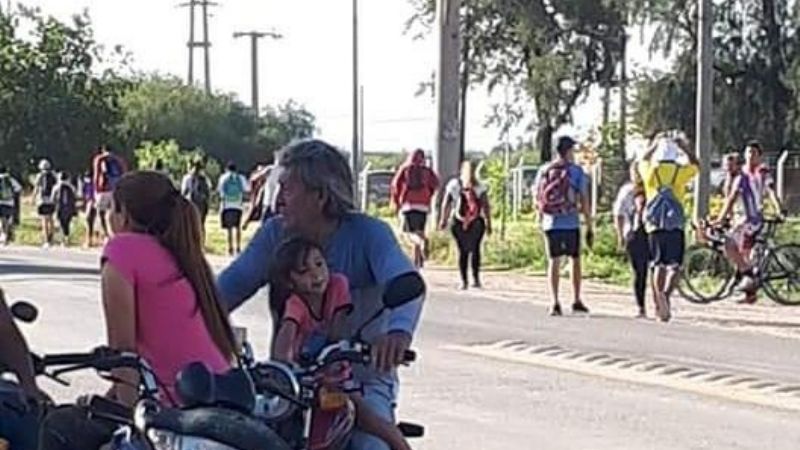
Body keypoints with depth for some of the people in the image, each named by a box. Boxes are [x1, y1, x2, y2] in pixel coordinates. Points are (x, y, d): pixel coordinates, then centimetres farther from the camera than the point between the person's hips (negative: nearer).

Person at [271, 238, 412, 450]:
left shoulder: (338, 285, -7)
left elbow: (338, 330, -10)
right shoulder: (295, 303, -13)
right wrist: (282, 364, -52)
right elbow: (286, 332, -33)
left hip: (336, 379, 1)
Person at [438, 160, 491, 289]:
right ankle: (476, 278, 4)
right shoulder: (480, 187, 2)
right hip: (476, 223, 0)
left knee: (463, 251, 5)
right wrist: (488, 223, 0)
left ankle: (464, 280, -1)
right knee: (475, 249, 13)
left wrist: (444, 219, 10)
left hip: (458, 222, 0)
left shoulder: (453, 184, 4)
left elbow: (445, 203, 2)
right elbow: (486, 206, -3)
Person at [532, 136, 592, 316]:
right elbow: (584, 201, -5)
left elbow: (536, 195, 10)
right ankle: (577, 300, 16)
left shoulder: (543, 171, 6)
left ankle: (555, 303, -3)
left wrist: (541, 216, 27)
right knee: (575, 260, 13)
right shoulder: (576, 170, -3)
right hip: (571, 222, -2)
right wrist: (590, 228, -1)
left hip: (550, 223, 2)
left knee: (554, 261, 5)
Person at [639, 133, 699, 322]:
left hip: (654, 225, 2)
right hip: (675, 225, -2)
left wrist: (655, 144, 39)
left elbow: (643, 161, 29)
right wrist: (684, 147, 31)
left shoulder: (650, 171, 5)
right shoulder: (680, 172, 1)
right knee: (674, 265, -1)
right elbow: (695, 164, 23)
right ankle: (665, 294, -27)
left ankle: (660, 306, 9)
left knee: (658, 265, 12)